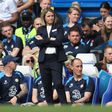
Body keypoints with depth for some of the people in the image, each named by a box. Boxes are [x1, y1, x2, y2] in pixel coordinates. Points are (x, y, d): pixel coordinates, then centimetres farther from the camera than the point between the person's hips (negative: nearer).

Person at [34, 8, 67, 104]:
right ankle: (49, 104, 12)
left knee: (58, 83, -13)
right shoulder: (40, 29, 14)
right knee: (46, 85, 4)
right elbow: (37, 42, -2)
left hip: (56, 59, -3)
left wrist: (44, 40, -4)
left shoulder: (59, 28, 7)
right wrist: (50, 40, -10)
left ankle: (64, 104, -10)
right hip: (44, 59, 3)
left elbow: (58, 41, -9)